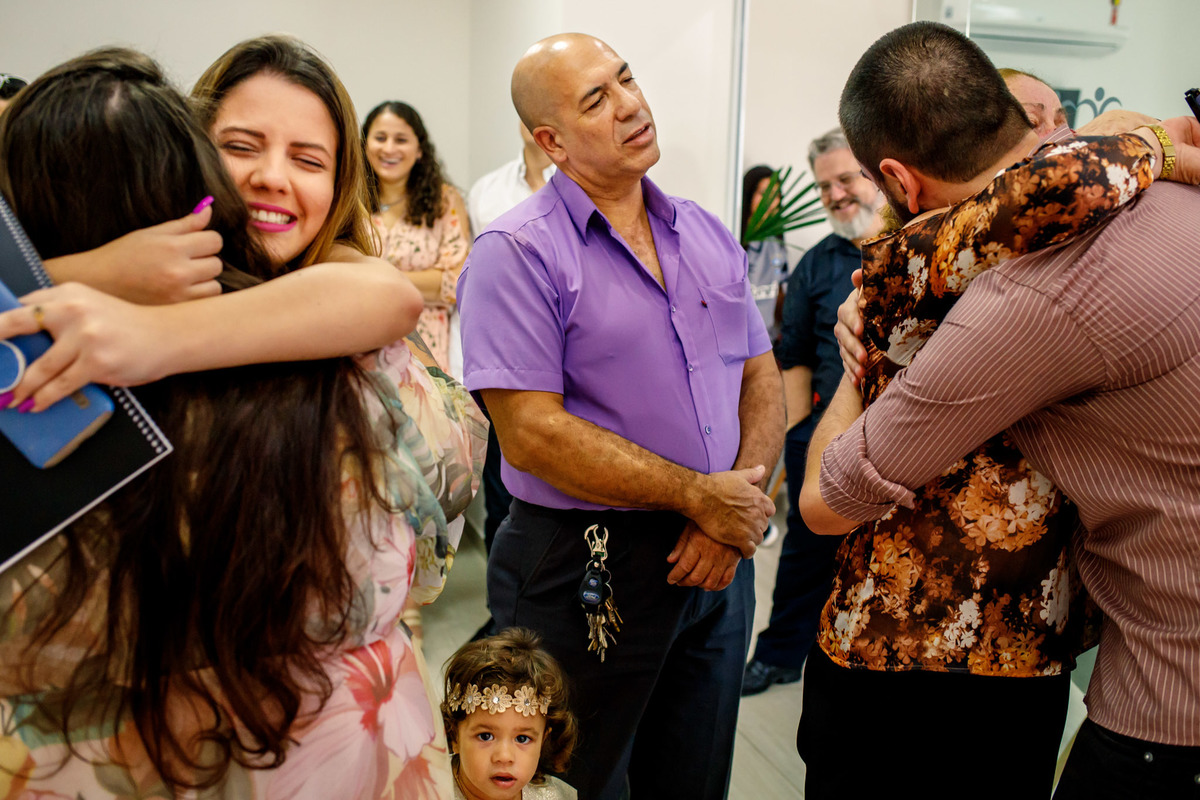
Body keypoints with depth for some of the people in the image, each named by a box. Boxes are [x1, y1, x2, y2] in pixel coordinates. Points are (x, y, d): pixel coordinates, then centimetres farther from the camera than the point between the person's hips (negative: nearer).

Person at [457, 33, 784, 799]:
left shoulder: (709, 235, 7)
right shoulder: (517, 252, -13)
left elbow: (762, 378, 9)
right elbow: (532, 436, -20)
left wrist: (742, 501, -9)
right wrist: (699, 497, -17)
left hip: (720, 556, 6)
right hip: (586, 571, -5)